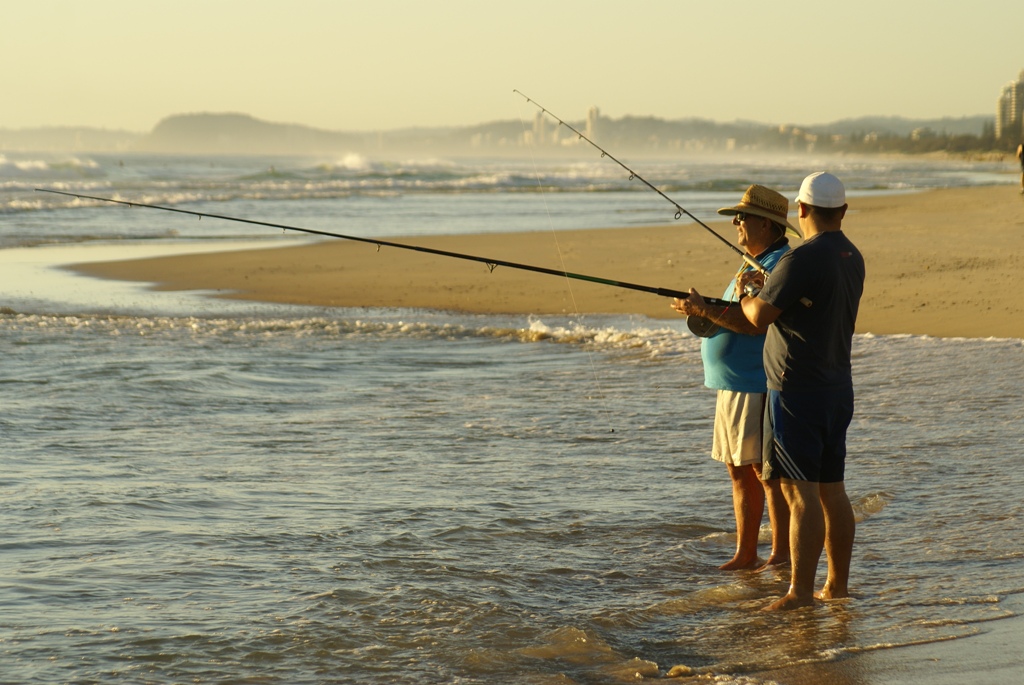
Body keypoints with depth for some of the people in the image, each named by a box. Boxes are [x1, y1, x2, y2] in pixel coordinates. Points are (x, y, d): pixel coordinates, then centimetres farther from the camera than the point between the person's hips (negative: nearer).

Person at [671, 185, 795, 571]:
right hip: (734, 384, 10)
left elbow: (756, 323, -25)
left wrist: (707, 310, -20)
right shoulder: (755, 262, 19)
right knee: (740, 471, 11)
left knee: (767, 471, -7)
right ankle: (745, 554, 16)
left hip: (760, 386, -10)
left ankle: (782, 555, -3)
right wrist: (704, 315, 6)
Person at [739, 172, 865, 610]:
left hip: (798, 390, -9)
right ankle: (838, 584, 19)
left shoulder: (802, 259, -19)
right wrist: (766, 285, 29)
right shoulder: (852, 258, 9)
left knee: (801, 491, -8)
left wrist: (747, 296, 6)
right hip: (837, 388, 9)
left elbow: (760, 315, -15)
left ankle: (800, 592, -8)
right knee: (832, 489, 13)